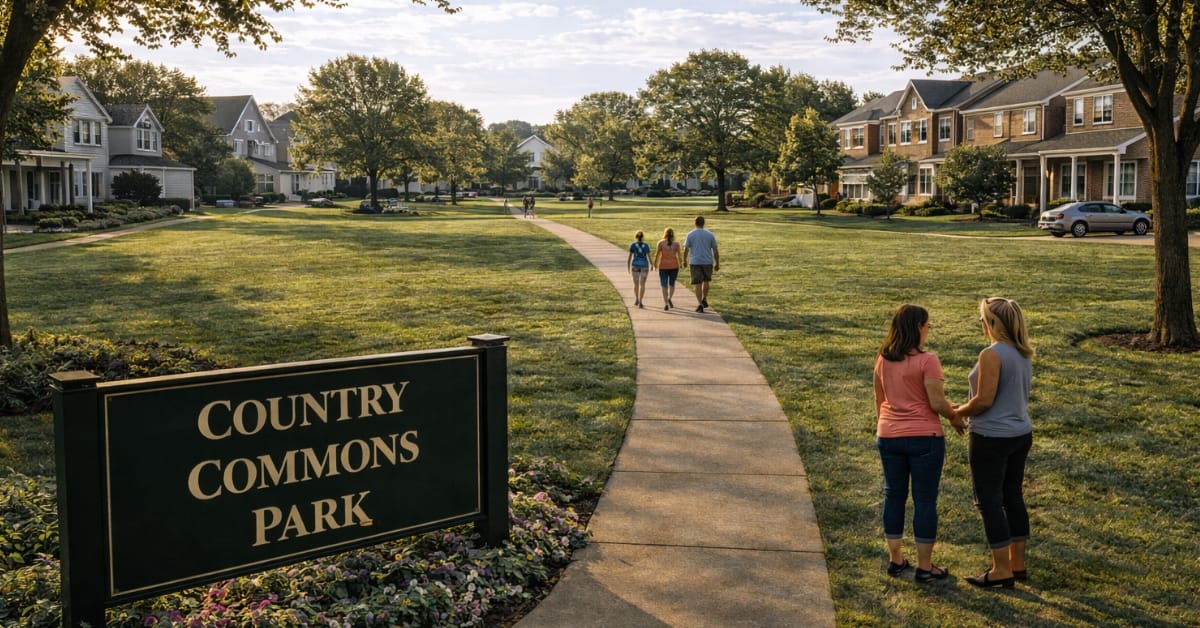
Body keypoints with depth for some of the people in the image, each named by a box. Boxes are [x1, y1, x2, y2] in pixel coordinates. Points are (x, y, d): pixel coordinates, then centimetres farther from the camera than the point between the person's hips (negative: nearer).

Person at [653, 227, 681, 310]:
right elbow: (679, 255, -6)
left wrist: (655, 263, 10)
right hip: (674, 266, 1)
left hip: (663, 266, -1)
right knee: (672, 284, 19)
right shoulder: (676, 243, -2)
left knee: (664, 285, 3)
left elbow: (657, 254, -4)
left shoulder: (660, 243, -4)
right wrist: (680, 264, 5)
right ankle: (669, 298, 0)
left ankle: (666, 303, -5)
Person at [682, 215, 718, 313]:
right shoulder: (710, 234, 1)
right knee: (706, 281, 22)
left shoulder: (690, 234, -2)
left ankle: (700, 304, -11)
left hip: (695, 262, -2)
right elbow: (715, 250, 2)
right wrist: (717, 263, 9)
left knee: (697, 284, -2)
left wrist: (685, 260, 13)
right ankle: (704, 300, 29)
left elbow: (686, 249, -3)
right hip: (708, 262, 2)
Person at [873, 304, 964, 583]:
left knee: (894, 496, 14)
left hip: (889, 436, 5)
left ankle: (895, 559, 23)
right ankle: (924, 567, 11)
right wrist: (955, 417, 2)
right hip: (924, 437, -5)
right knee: (925, 499, 4)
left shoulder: (882, 359, 3)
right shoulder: (927, 361, -15)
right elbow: (937, 403, -17)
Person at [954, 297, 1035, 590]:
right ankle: (1017, 564, 24)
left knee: (990, 501, 1)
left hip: (991, 438, -9)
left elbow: (984, 400, -22)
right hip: (1020, 434, 9)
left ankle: (1001, 571, 6)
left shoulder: (992, 354, -20)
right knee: (1013, 497, 16)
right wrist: (969, 408, 15)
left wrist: (959, 411, -4)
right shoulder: (1024, 354, 8)